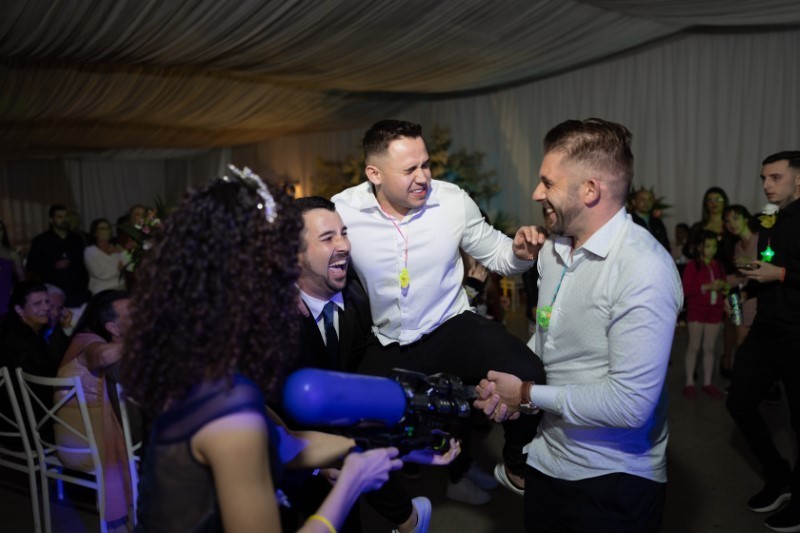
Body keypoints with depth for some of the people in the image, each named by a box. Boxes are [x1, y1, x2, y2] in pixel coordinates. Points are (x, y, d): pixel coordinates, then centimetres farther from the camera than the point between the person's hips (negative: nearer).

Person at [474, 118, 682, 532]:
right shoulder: (553, 249, 1)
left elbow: (630, 404, -26)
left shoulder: (643, 269, -24)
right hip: (547, 461, 7)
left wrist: (528, 395, -16)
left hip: (613, 482, -6)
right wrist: (510, 382, -5)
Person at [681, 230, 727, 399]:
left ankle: (707, 383, 14)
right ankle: (689, 382, 4)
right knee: (694, 346, -2)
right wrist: (707, 287, -20)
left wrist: (723, 287, -1)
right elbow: (685, 290, -12)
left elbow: (723, 286, 22)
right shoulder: (692, 266, -5)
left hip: (714, 310, 5)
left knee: (709, 347, 8)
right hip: (696, 310, -5)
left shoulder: (718, 266, 12)